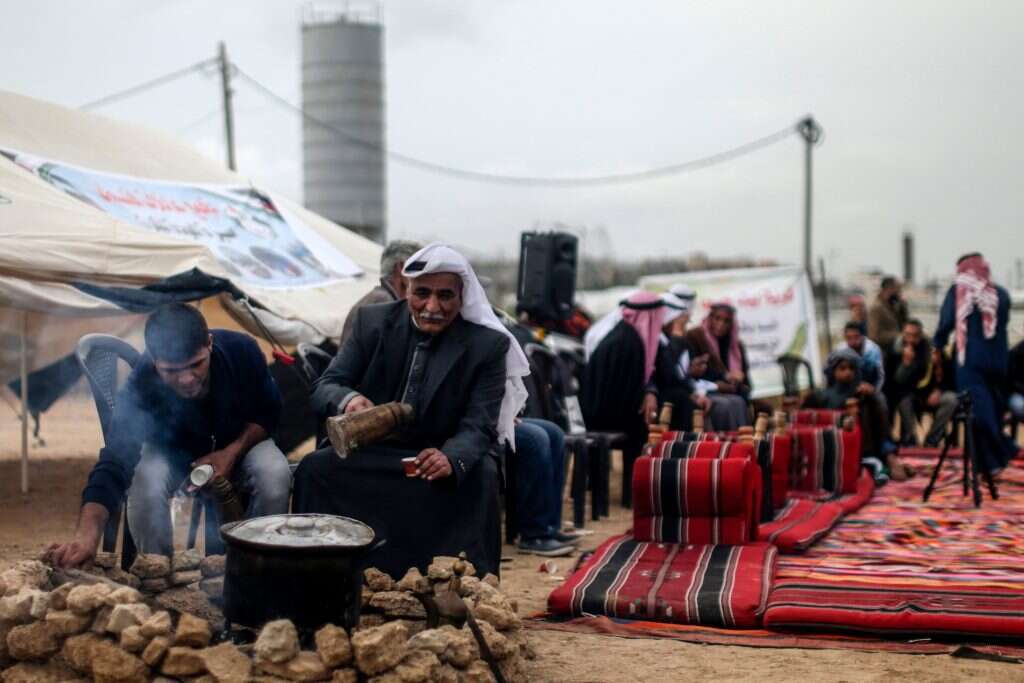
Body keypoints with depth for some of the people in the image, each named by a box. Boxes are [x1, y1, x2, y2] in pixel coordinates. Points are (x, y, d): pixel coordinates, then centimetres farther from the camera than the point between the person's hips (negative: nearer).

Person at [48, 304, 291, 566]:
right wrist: (87, 534, -60)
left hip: (240, 443, 1)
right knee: (147, 482, -34)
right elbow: (114, 464, -44)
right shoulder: (140, 389, -35)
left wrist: (232, 453, -26)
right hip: (171, 452, -1)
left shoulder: (241, 350, -29)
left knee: (275, 475, -30)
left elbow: (268, 412, -10)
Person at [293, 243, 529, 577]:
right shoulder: (373, 321, -2)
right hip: (370, 452, 2)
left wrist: (452, 459, -39)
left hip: (443, 456, -2)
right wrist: (348, 399, -32)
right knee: (314, 468, -24)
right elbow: (324, 387, -4)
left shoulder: (488, 345, -9)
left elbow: (479, 427, -14)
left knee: (481, 476, -32)